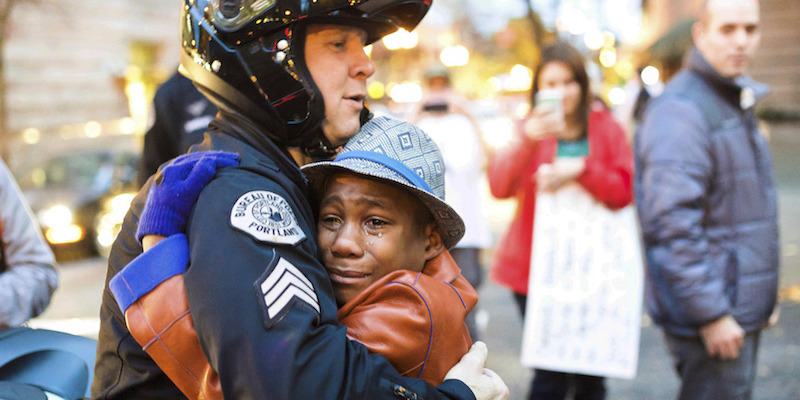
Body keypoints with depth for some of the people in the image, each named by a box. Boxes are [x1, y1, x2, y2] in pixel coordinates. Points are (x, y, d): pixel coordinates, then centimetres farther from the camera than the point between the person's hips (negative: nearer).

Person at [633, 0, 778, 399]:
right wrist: (711, 314, -23)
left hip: (741, 307, 10)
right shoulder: (680, 109, -17)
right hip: (711, 312, -10)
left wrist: (760, 300, 19)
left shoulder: (736, 102, 15)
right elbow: (673, 222, -24)